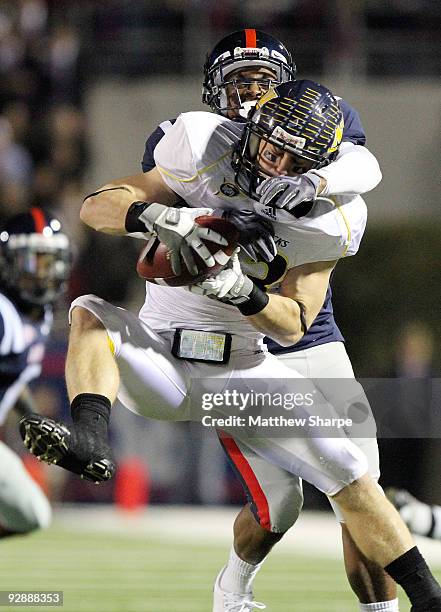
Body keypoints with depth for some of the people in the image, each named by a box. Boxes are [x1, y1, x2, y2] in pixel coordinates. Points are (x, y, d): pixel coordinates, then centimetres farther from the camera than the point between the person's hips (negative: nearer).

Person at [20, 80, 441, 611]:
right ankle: (87, 438, -53)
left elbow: (293, 325, -11)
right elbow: (96, 206, -16)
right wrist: (160, 217, -37)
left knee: (348, 474, -11)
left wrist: (240, 290, -32)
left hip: (241, 373, 1)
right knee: (91, 312, -30)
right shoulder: (206, 166, -11)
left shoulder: (321, 223, -5)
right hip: (159, 361, -1)